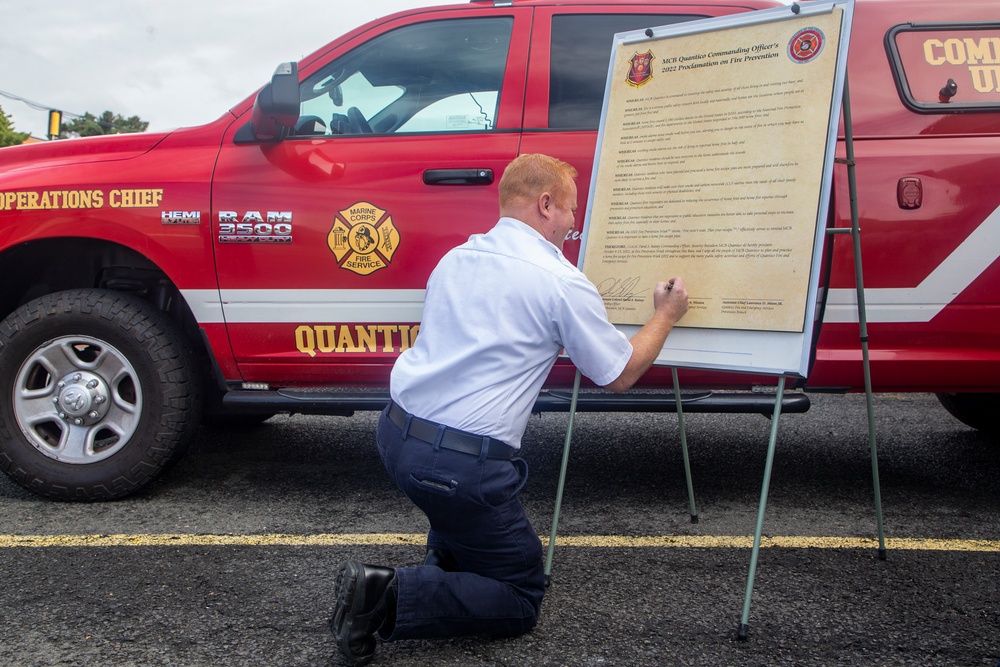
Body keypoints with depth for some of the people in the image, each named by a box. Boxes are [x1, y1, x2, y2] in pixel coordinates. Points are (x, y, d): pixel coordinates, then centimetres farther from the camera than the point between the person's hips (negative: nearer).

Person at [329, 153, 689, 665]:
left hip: (395, 434, 8)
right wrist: (666, 315, 20)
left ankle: (446, 557, 29)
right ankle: (391, 597, -9)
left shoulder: (456, 258, 11)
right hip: (461, 465, -8)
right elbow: (621, 375, 4)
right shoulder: (563, 283, -9)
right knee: (522, 600, 9)